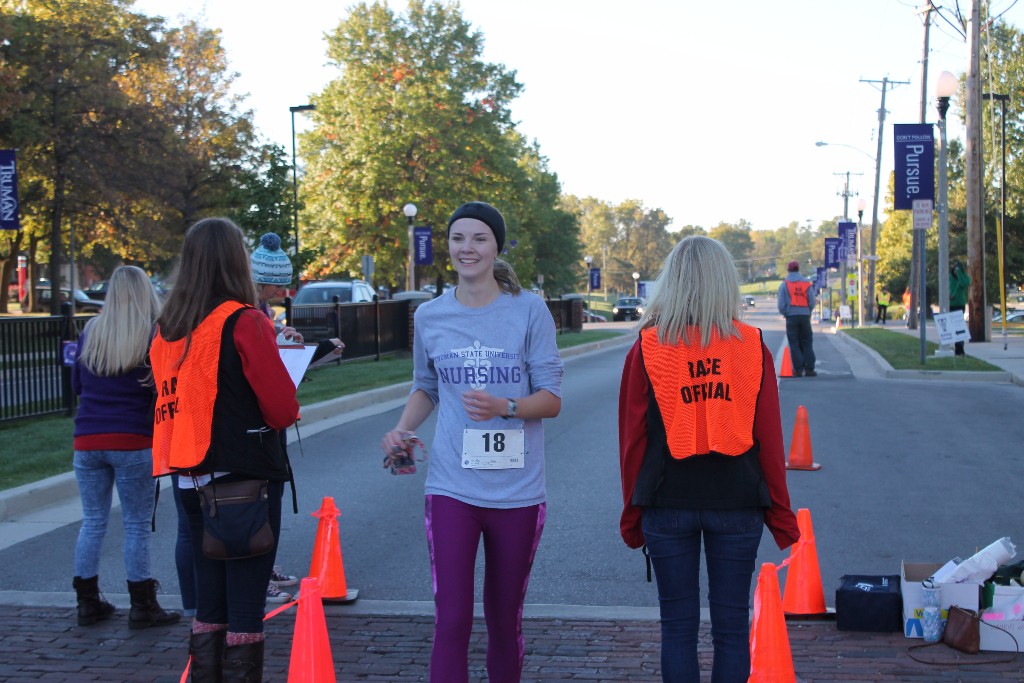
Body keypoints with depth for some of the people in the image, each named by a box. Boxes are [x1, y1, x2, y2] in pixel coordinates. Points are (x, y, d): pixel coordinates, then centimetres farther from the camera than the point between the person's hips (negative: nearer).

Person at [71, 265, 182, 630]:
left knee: (93, 522, 12)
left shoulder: (90, 332, 4)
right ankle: (142, 606, 8)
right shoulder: (154, 335, -8)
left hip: (88, 441, 4)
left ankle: (88, 602, 18)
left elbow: (76, 384, 14)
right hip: (133, 442, -4)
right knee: (137, 525, 4)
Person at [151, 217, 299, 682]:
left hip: (191, 478, 6)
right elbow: (282, 408, -13)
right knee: (246, 605, 1)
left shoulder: (166, 328, 6)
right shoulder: (244, 322, -12)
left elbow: (173, 399, 12)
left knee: (208, 602, 15)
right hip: (244, 476, -6)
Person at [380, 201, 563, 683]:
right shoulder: (430, 316, 4)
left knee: (505, 623, 13)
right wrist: (402, 430, 0)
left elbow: (551, 399, -5)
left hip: (517, 492, -1)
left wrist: (504, 406, -24)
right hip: (452, 488, 1)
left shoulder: (529, 310, -4)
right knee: (451, 622, -7)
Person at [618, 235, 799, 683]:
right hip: (737, 505, 0)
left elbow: (632, 438, 0)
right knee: (731, 627, 8)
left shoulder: (647, 349, -3)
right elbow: (769, 439, 0)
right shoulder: (753, 347, -2)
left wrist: (632, 513, 10)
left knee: (678, 626, 8)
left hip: (667, 505, 0)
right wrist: (780, 514, 8)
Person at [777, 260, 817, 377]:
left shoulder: (784, 284, 1)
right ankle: (809, 369, 2)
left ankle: (798, 369, -4)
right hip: (805, 316, 2)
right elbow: (812, 302, 1)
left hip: (791, 316, -2)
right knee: (807, 343, 7)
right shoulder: (807, 284, 5)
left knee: (794, 344, 2)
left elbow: (781, 304, -3)